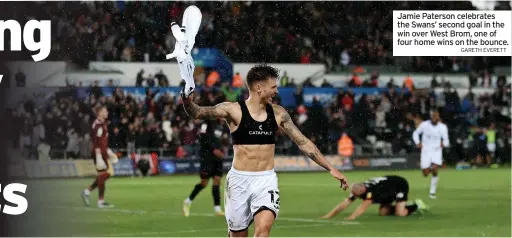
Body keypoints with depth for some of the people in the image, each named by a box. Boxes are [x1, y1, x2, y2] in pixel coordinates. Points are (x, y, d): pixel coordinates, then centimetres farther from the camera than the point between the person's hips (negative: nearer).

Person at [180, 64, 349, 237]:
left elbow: (303, 143, 10)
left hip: (266, 181, 2)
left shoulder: (278, 113, 4)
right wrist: (187, 101, -41)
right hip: (239, 180, -2)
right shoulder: (233, 110, -7)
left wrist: (330, 168, 8)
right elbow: (198, 113, -18)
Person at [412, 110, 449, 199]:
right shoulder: (424, 125, -4)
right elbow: (416, 133, 10)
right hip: (426, 151, 1)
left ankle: (432, 192, -4)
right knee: (425, 174, -1)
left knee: (435, 171, -19)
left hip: (437, 151, -1)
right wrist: (417, 143, -5)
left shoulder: (443, 127, -3)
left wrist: (444, 143, -19)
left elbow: (446, 140, 4)